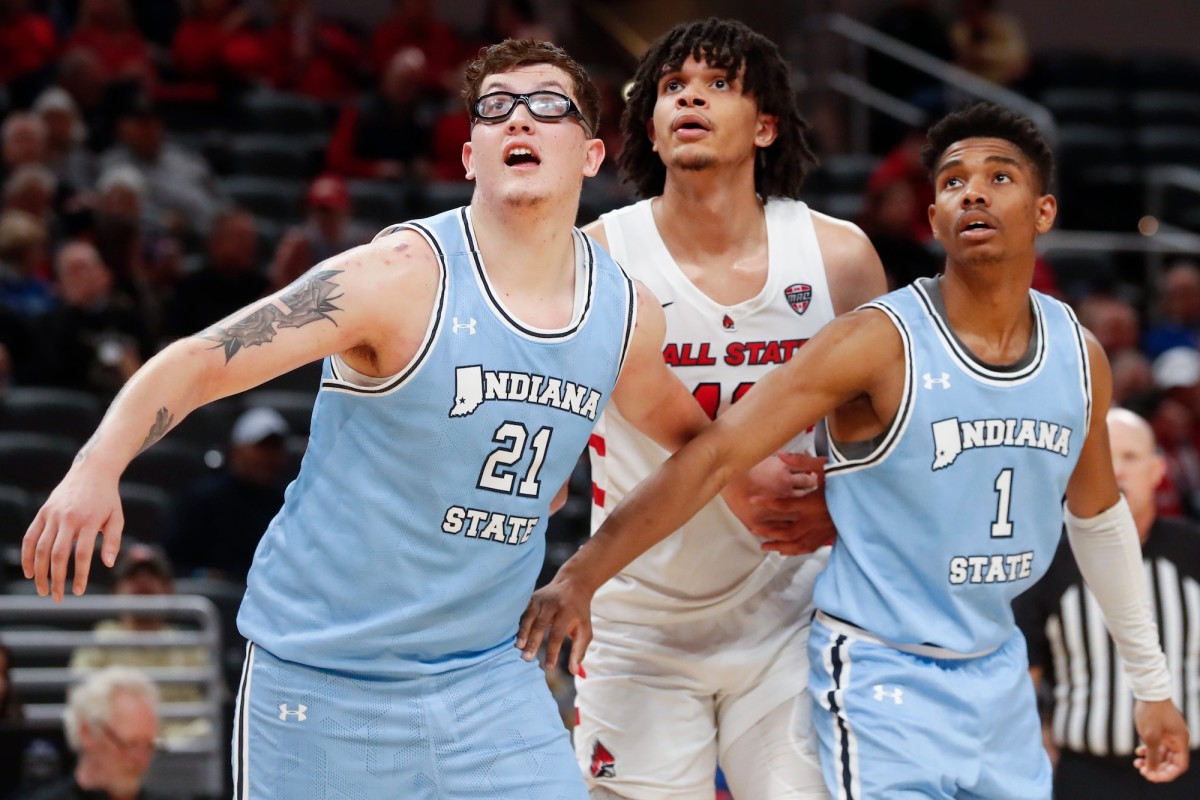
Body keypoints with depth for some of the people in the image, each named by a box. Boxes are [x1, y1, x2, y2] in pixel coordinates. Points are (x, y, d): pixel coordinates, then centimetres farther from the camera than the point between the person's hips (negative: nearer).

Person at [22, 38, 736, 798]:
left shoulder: (627, 312, 3)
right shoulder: (405, 274, -15)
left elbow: (683, 428, 27)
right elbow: (197, 362, -21)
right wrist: (96, 468, -36)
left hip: (488, 675, 5)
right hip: (321, 675, -4)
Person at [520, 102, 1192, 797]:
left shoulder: (1080, 356, 2)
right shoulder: (880, 342, -16)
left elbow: (1098, 515, 18)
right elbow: (715, 457, -21)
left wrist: (1152, 684, 22)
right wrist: (580, 577, -31)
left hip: (999, 674, 6)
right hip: (882, 674, -6)